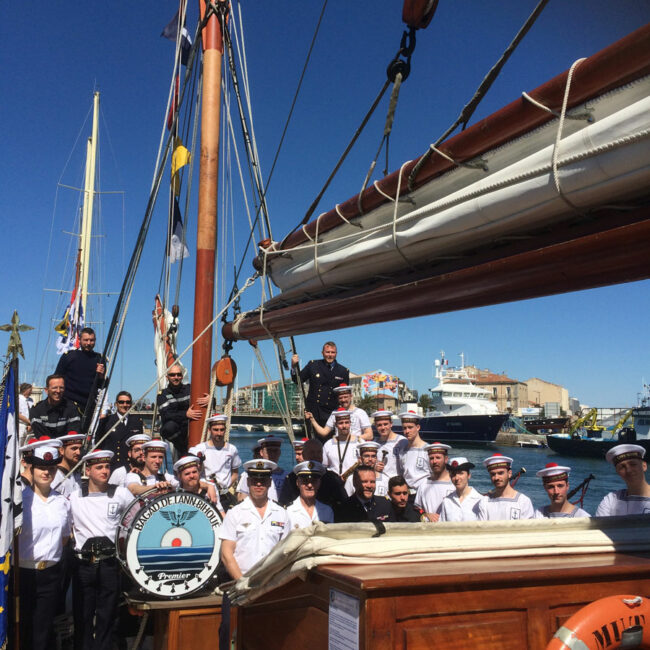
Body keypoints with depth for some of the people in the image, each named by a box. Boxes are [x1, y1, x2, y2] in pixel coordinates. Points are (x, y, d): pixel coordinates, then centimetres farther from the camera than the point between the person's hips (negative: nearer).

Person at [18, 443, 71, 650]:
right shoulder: (20, 498, -7)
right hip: (22, 573, -4)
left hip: (50, 574, 4)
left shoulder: (63, 502, 8)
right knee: (20, 631, 5)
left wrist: (49, 556, 9)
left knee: (43, 632, 11)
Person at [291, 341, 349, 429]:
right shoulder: (313, 365, 7)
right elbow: (297, 380, 10)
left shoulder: (343, 371, 8)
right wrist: (294, 366, -6)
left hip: (331, 412, 0)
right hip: (313, 411, 0)